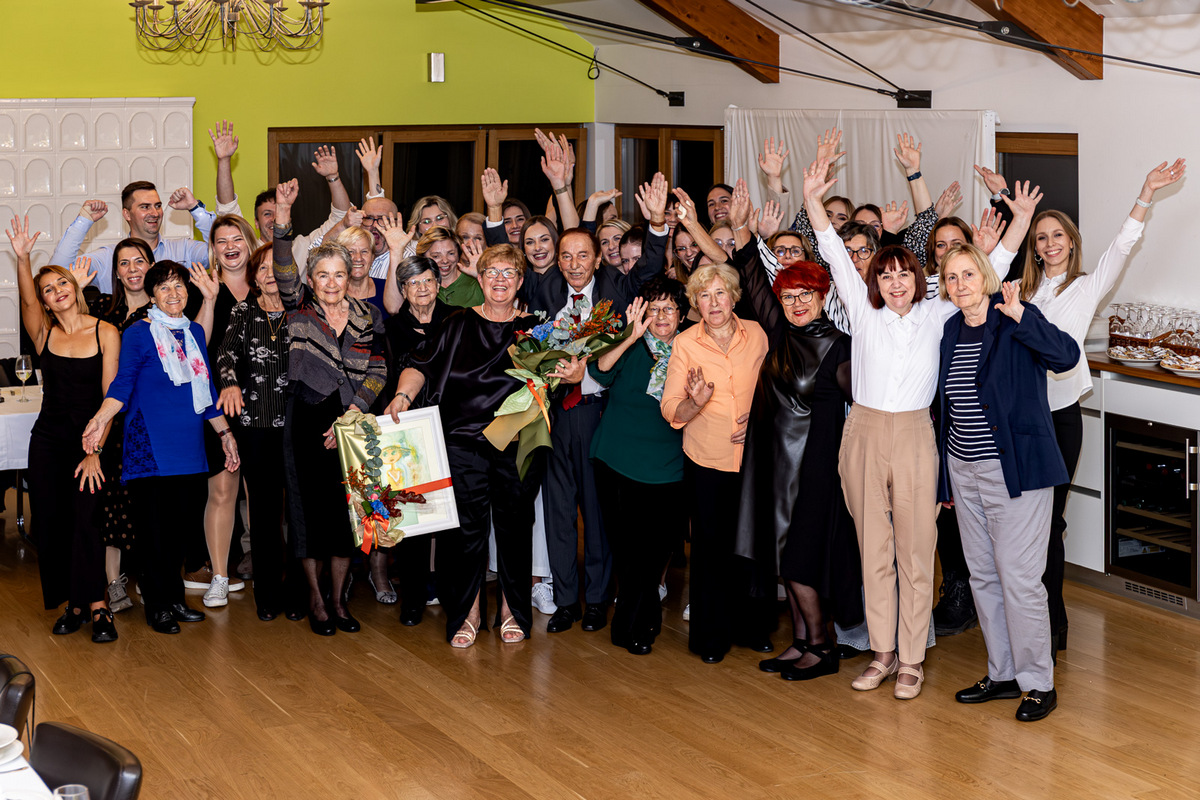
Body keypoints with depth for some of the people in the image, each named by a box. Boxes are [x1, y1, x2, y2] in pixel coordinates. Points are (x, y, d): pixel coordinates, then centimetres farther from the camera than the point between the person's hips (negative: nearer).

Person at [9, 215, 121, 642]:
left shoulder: (106, 333, -4)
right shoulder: (45, 335, 4)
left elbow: (110, 397, -7)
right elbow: (26, 302, -17)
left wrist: (95, 451, -13)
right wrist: (22, 258, -34)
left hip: (91, 441, -3)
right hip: (48, 440, 3)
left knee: (87, 519, -13)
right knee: (51, 523, 3)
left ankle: (95, 605, -4)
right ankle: (72, 603, 15)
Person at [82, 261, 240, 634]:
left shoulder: (194, 332, 14)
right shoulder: (138, 333, -3)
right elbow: (123, 382, -12)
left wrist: (225, 432, 22)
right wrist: (100, 418, -29)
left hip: (189, 446, 5)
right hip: (151, 446, -5)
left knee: (183, 522, 6)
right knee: (155, 528, -2)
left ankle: (174, 599, 20)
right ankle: (158, 607, 9)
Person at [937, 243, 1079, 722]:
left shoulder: (1015, 321, -9)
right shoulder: (951, 330, 10)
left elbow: (1066, 356, -27)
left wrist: (1018, 313, -35)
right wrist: (945, 475, 17)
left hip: (1015, 470, -7)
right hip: (963, 471, 7)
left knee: (1019, 576, -6)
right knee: (983, 575, 13)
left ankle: (1039, 683, 7)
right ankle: (1002, 674, 25)